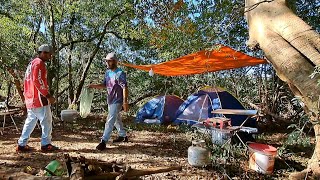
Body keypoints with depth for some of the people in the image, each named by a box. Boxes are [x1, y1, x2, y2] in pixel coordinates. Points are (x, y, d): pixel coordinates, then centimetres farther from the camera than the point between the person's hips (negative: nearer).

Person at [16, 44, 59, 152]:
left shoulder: (32, 63, 21)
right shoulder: (39, 63, -10)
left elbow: (29, 81, 22)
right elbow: (38, 81, -21)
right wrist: (48, 96, -20)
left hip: (30, 99, 10)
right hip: (39, 99, -10)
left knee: (30, 121, 14)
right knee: (46, 121, -1)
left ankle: (22, 145, 18)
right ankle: (46, 145, 4)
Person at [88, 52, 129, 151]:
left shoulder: (120, 73, -17)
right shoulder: (107, 72, 8)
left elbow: (124, 88, -20)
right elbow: (104, 85, 14)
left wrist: (125, 102, -24)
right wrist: (94, 86, -2)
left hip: (117, 101, -9)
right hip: (110, 100, 9)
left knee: (110, 121, -10)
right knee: (116, 119, 19)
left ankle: (103, 141, -6)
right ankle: (123, 135, 35)